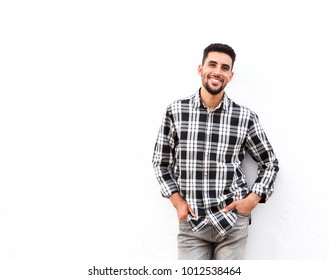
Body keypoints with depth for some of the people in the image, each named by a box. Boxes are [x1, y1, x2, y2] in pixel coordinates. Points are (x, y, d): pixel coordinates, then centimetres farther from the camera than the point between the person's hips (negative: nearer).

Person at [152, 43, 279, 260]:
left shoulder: (245, 117, -2)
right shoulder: (176, 112, -1)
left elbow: (270, 163, 9)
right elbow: (161, 162, 7)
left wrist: (253, 199, -3)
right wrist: (178, 202, -2)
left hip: (233, 221, 0)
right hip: (191, 222, 0)